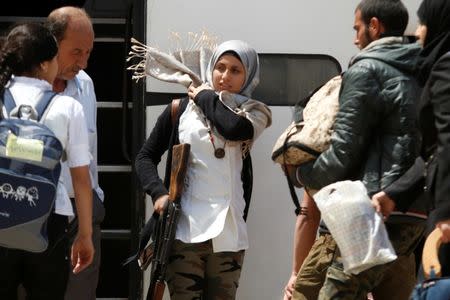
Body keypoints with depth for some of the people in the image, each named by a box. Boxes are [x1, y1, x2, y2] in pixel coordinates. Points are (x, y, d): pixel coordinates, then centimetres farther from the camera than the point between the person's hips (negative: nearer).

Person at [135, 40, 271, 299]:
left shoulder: (253, 114, 10)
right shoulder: (181, 110, 9)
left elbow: (235, 129, -15)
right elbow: (146, 157, 12)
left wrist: (206, 98, 1)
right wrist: (158, 192, -6)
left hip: (229, 235, 1)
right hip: (185, 230, -1)